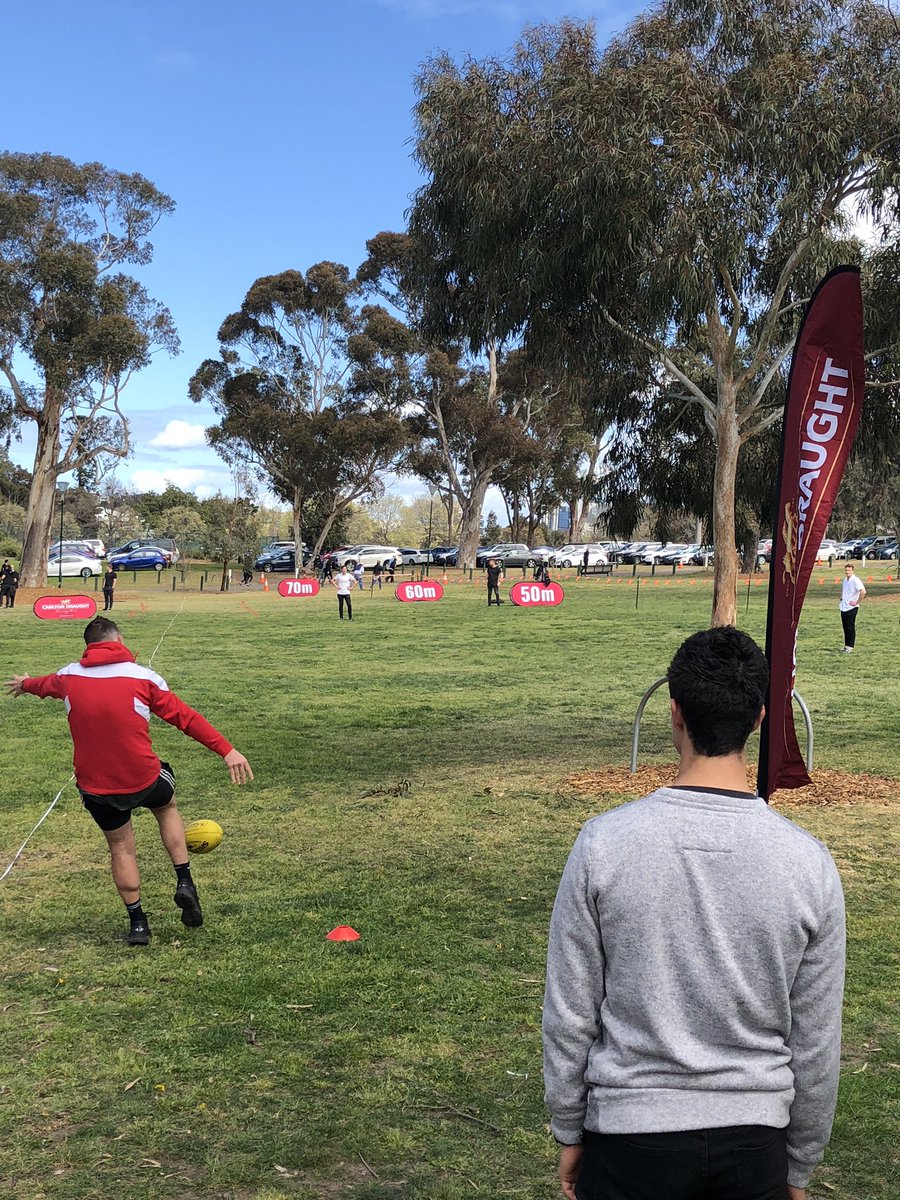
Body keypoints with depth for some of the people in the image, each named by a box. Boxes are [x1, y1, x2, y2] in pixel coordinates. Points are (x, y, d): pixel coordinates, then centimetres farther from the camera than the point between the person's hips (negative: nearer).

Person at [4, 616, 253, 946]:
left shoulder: (69, 676, 0)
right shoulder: (142, 677, -9)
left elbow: (46, 683, 24)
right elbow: (186, 717, -10)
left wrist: (24, 684, 48)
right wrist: (227, 750, -8)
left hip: (94, 786, 2)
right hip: (143, 779, -2)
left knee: (120, 847, 20)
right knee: (167, 807, 29)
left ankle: (137, 922, 25)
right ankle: (184, 884, 19)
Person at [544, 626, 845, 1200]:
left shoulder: (603, 843, -15)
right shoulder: (808, 862, -12)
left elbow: (569, 1015, -7)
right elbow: (816, 1044, -3)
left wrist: (569, 1132, 8)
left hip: (629, 1135, -1)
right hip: (754, 1143, 2)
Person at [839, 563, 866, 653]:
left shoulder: (855, 580, -16)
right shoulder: (845, 580, 9)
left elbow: (863, 592, -27)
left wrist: (857, 602, -19)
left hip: (851, 608, -8)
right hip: (843, 607, 8)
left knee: (850, 628, -2)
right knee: (845, 628, 12)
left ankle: (850, 648, 3)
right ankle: (846, 646, 19)